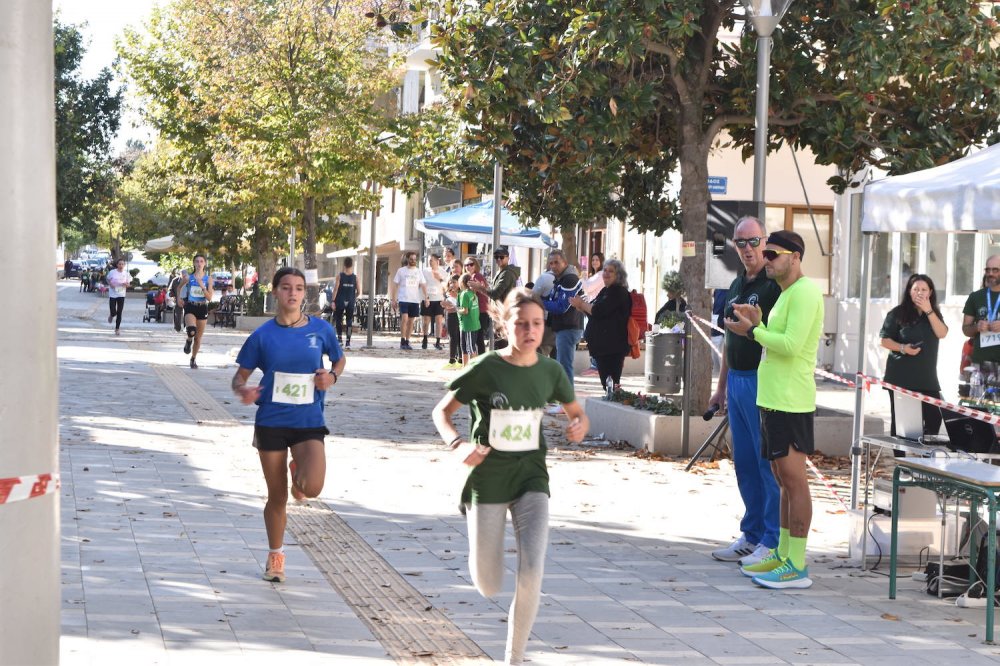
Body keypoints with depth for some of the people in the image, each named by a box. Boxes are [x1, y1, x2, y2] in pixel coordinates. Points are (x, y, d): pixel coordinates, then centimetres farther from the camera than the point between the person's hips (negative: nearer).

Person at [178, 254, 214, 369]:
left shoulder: (208, 279, 0)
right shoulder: (189, 277, -1)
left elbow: (209, 297, -7)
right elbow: (180, 287, 20)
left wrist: (202, 286, -18)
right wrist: (179, 298, 11)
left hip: (202, 308, 2)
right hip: (190, 307, -2)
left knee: (198, 337, 10)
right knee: (191, 331, -30)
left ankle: (193, 359, 31)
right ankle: (189, 341, 6)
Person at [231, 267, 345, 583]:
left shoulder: (321, 329, -2)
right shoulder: (263, 335, -4)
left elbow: (340, 359, 15)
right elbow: (240, 376, 2)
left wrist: (332, 376, -7)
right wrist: (243, 391, -21)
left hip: (309, 422, 0)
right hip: (271, 422, 0)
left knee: (312, 488, -21)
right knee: (277, 497, 7)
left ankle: (298, 472, 18)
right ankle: (275, 556, 30)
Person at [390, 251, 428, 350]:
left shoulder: (419, 271, 9)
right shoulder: (401, 270, 3)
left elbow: (423, 285, 7)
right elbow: (395, 285, 4)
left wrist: (426, 297, -7)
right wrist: (394, 299, -2)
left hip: (415, 300, 3)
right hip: (403, 299, -3)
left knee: (411, 320, 6)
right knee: (404, 318, -16)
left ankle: (407, 342, 13)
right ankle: (402, 341, -9)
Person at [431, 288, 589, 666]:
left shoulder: (550, 371, -1)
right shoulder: (486, 369, -11)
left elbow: (578, 413, 14)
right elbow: (442, 412, -2)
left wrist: (579, 427, -10)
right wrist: (457, 444, -21)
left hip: (531, 476, 2)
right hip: (488, 477, -2)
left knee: (532, 573, -17)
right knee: (488, 588, 4)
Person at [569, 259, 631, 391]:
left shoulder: (618, 292, -12)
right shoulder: (606, 291, 18)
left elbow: (598, 311, -20)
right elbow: (593, 313, 25)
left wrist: (582, 304, -4)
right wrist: (580, 307, 6)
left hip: (612, 346, -10)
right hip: (602, 345, 10)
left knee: (610, 384, -12)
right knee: (606, 384, 11)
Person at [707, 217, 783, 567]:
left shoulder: (775, 285, -10)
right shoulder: (736, 285, 17)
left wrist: (754, 325, -27)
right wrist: (721, 387, 23)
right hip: (737, 381, 9)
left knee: (768, 462, -6)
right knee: (743, 463, 13)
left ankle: (773, 542, -1)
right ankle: (752, 535, 21)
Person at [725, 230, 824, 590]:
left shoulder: (804, 293, -13)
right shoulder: (786, 294, 19)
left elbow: (790, 345, -23)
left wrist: (752, 331, -13)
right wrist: (759, 323, 6)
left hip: (791, 403, -11)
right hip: (773, 399, 11)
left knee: (794, 480, -8)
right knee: (783, 479, 15)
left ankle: (797, 567, -6)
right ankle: (782, 556, 23)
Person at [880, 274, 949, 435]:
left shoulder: (934, 313, 12)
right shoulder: (898, 313, 0)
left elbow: (942, 333, -5)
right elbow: (885, 340, -1)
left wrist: (928, 311, -11)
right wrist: (902, 348, -18)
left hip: (927, 376, 3)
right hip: (901, 376, -3)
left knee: (934, 417, -5)